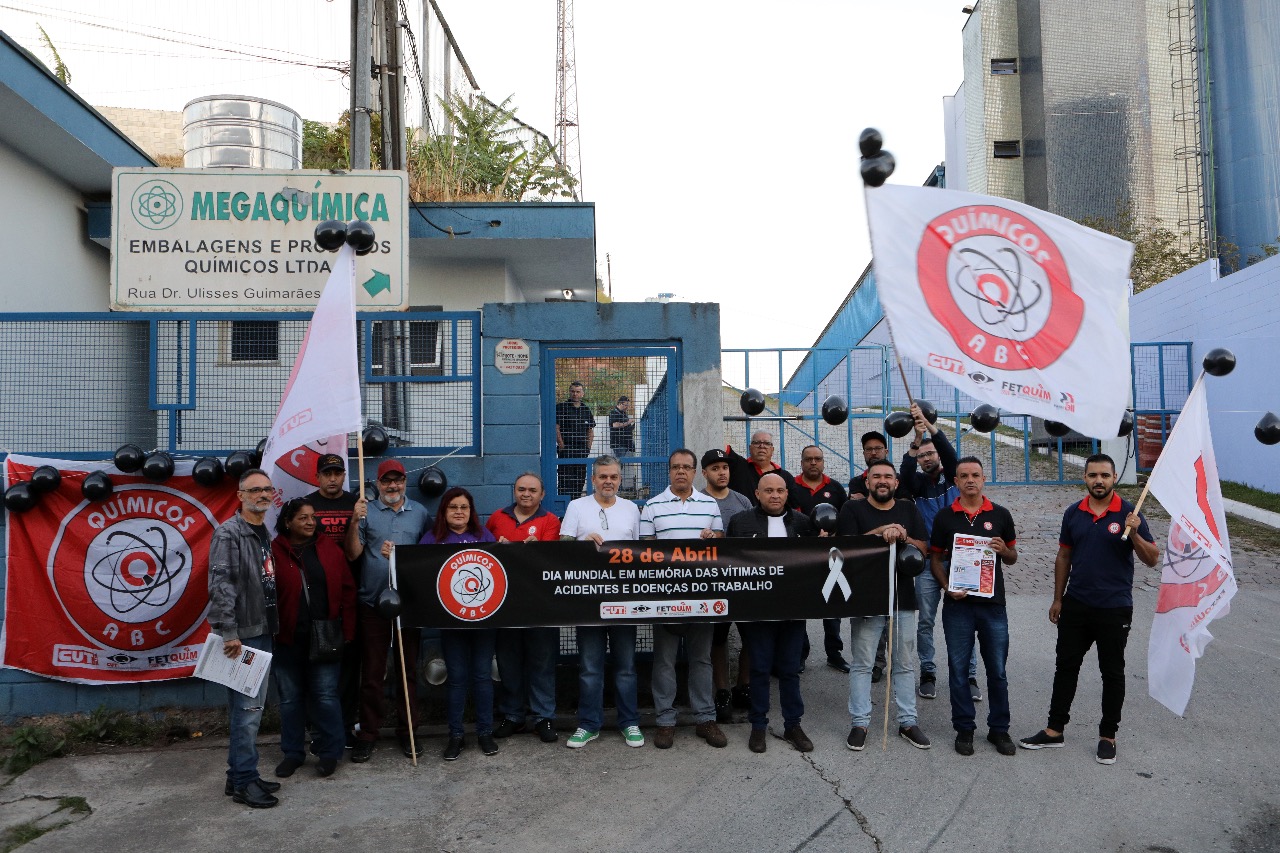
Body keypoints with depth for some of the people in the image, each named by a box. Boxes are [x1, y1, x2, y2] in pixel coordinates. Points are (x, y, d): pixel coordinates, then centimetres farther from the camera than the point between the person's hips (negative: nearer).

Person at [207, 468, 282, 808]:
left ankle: (239, 775, 25)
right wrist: (229, 633, -23)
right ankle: (244, 782, 7)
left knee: (252, 708, 15)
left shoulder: (267, 534, 13)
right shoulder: (228, 533, -12)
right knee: (248, 708, -4)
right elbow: (221, 585, -20)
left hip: (262, 632, 9)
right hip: (241, 636, -9)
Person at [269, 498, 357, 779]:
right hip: (287, 639, 0)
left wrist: (347, 632, 0)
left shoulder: (330, 550, 2)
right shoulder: (274, 552, -4)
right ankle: (293, 753, 26)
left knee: (325, 695, 3)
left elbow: (347, 591, 4)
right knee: (290, 697, 12)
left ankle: (329, 751, 18)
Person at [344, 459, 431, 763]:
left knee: (408, 668, 9)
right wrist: (355, 522, -18)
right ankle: (367, 734, 16)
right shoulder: (366, 512, 1)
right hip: (372, 602, -2)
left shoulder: (420, 513, 7)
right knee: (372, 671, 4)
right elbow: (352, 554, -6)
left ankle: (407, 730, 21)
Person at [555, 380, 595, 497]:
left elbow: (590, 431, 17)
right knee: (565, 477, -7)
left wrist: (588, 447, 7)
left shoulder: (586, 410, 13)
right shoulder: (561, 407, -2)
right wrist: (561, 445, -11)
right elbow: (556, 428, -6)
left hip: (582, 449, 5)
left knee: (580, 477, 7)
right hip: (566, 449, -5)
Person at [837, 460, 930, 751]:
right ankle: (860, 723, 10)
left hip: (903, 597, 3)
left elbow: (924, 549, 6)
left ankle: (908, 722, 20)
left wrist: (902, 537, -14)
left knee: (905, 664, 10)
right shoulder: (853, 509, 2)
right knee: (862, 664, 1)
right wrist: (879, 532, -18)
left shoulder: (908, 509, 11)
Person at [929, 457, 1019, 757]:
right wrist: (947, 587, -9)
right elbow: (935, 558, 6)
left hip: (993, 603, 1)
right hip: (958, 604, 0)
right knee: (958, 669, 6)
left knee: (997, 670, 7)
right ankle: (964, 729, 19)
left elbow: (1012, 558, 12)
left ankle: (999, 728, 23)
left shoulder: (1000, 515, 4)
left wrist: (1004, 550, -11)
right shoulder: (944, 516, 2)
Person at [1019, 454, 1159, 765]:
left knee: (1112, 673, 9)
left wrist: (1134, 534, -27)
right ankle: (1055, 729, 20)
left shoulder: (1127, 513, -8)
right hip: (1076, 605, 4)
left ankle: (1107, 735, 22)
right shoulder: (1073, 513, 4)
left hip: (1114, 608, -3)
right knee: (1065, 667, 10)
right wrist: (1058, 599, 9)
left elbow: (1152, 558, -9)